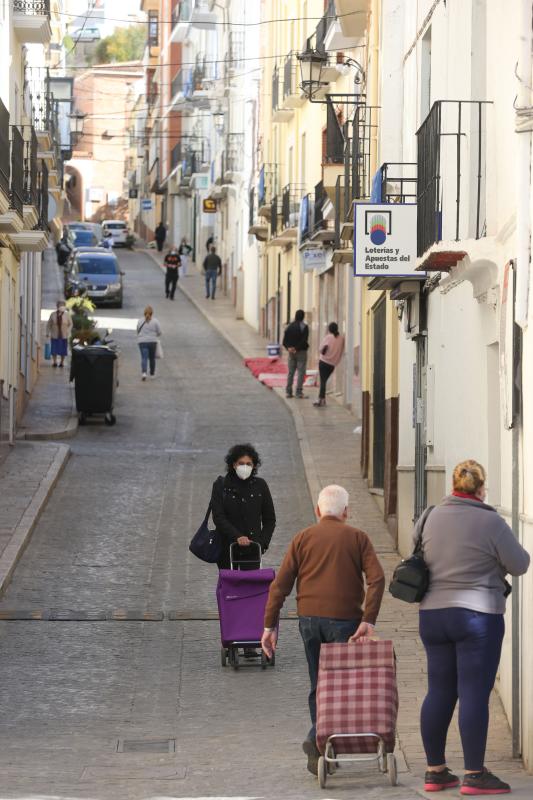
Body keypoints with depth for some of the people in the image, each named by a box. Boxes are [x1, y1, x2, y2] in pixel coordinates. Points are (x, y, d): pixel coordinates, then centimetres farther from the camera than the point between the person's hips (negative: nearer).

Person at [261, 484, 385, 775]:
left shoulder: (303, 538, 7)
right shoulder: (357, 538, 5)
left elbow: (280, 584, 2)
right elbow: (376, 578, -9)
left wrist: (270, 625, 4)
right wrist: (368, 620, -12)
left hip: (309, 620, 3)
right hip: (344, 620, -3)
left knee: (318, 685, 13)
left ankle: (323, 752, 13)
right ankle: (317, 740, -16)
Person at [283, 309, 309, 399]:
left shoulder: (289, 327, 6)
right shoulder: (304, 327, -10)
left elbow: (284, 341, 2)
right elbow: (304, 341, -18)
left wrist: (289, 348, -6)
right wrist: (297, 348, -13)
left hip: (291, 352, 5)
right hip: (301, 351, -5)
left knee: (290, 372, 11)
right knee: (301, 372, -1)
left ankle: (288, 391, 11)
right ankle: (299, 392, -5)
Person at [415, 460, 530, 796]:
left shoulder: (430, 518, 4)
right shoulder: (490, 522, -12)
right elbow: (520, 564, -4)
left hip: (432, 614, 6)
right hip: (477, 614, -6)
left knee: (439, 692, 11)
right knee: (475, 693, -2)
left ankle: (435, 771, 16)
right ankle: (474, 775, -1)